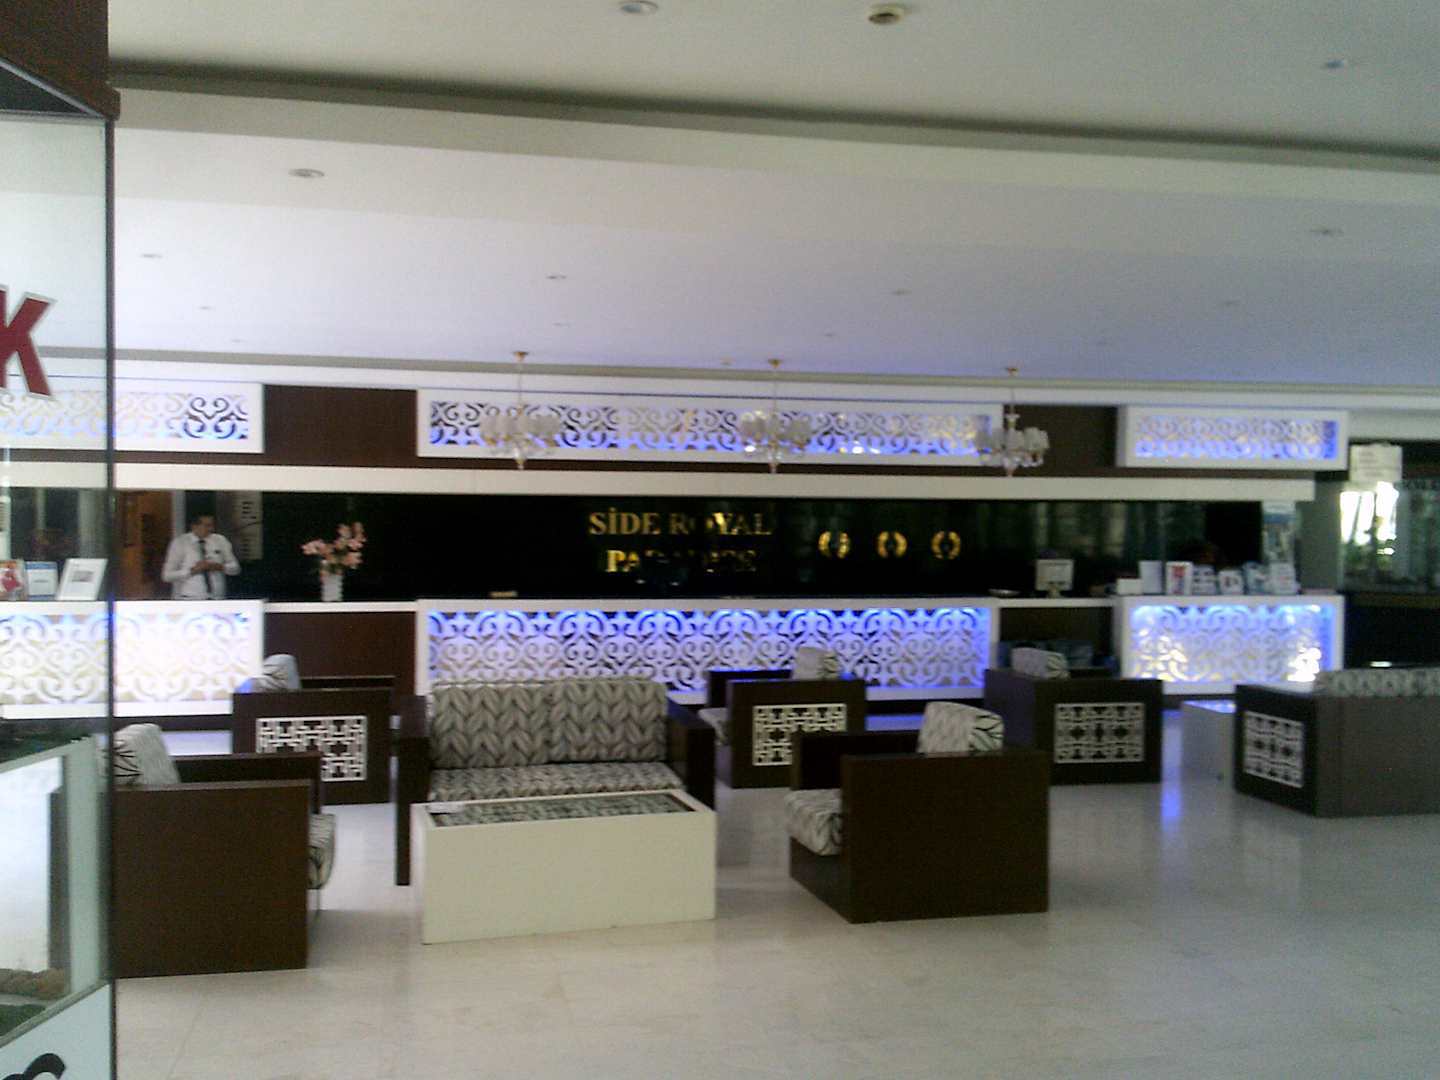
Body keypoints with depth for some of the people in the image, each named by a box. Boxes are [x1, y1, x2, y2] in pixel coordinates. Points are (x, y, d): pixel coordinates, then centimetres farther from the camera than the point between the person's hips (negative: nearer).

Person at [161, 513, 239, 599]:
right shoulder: (179, 543, -3)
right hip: (189, 601, -3)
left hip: (216, 599, 3)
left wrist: (220, 567, -11)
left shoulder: (220, 541, 6)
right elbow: (167, 575, -5)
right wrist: (192, 570, -18)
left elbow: (235, 568, 10)